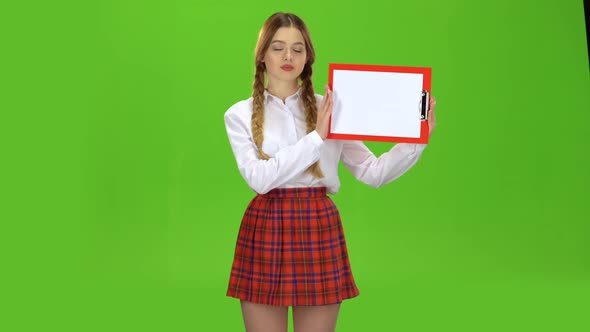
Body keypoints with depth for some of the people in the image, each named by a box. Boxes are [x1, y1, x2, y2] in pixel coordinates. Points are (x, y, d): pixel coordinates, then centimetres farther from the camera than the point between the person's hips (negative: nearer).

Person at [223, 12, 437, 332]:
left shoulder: (328, 110, 6)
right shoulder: (240, 114, 3)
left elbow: (374, 173, 4)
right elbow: (259, 178, -12)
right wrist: (316, 138, -16)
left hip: (319, 230, 1)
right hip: (265, 231, 0)